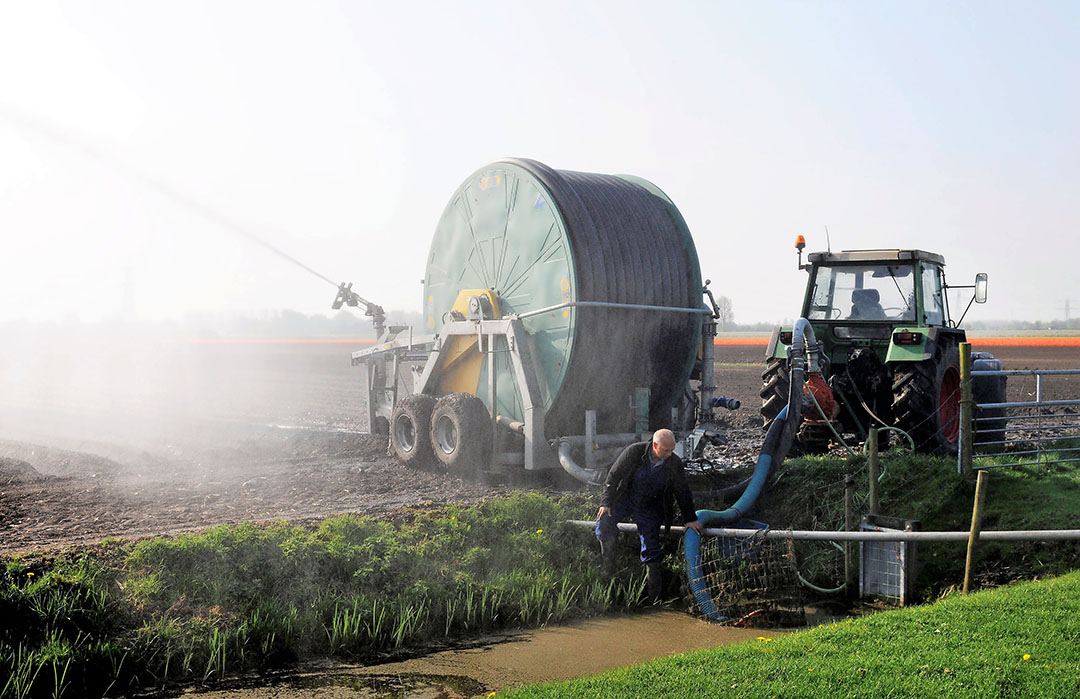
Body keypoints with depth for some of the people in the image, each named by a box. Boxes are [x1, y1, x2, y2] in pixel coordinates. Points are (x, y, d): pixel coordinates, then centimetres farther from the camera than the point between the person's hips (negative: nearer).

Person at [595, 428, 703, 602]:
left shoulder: (674, 463, -13)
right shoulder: (633, 452, -20)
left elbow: (683, 492, 0)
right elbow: (614, 475, -11)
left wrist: (690, 519, 4)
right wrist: (606, 502, -12)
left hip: (649, 507, 0)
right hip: (624, 499, 0)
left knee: (651, 548, -6)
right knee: (604, 523, -23)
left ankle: (656, 597, 5)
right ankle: (608, 563, 1)